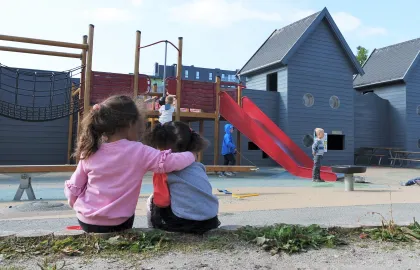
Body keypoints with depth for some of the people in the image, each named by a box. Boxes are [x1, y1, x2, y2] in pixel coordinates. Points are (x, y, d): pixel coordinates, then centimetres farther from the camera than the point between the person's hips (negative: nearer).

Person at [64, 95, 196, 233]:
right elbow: (172, 161, -13)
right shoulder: (138, 151, -15)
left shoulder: (90, 152, -5)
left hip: (86, 220, 3)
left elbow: (74, 187, 3)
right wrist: (191, 155, 7)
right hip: (117, 223, -3)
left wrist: (76, 205, 23)